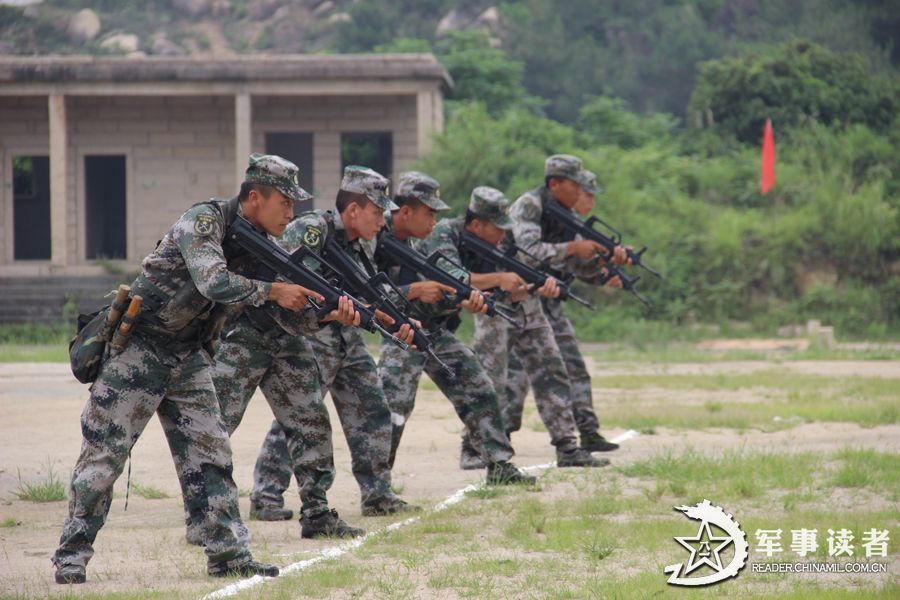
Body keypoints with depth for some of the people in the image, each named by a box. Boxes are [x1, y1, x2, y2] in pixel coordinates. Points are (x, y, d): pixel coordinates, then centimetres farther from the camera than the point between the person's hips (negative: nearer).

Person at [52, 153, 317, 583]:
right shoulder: (205, 221, -20)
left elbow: (291, 310, 6)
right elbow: (214, 282, -35)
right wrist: (273, 291, -28)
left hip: (188, 358, 7)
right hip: (138, 350, -7)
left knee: (209, 452, 2)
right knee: (104, 452, -3)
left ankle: (229, 554, 4)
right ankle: (71, 556, 3)